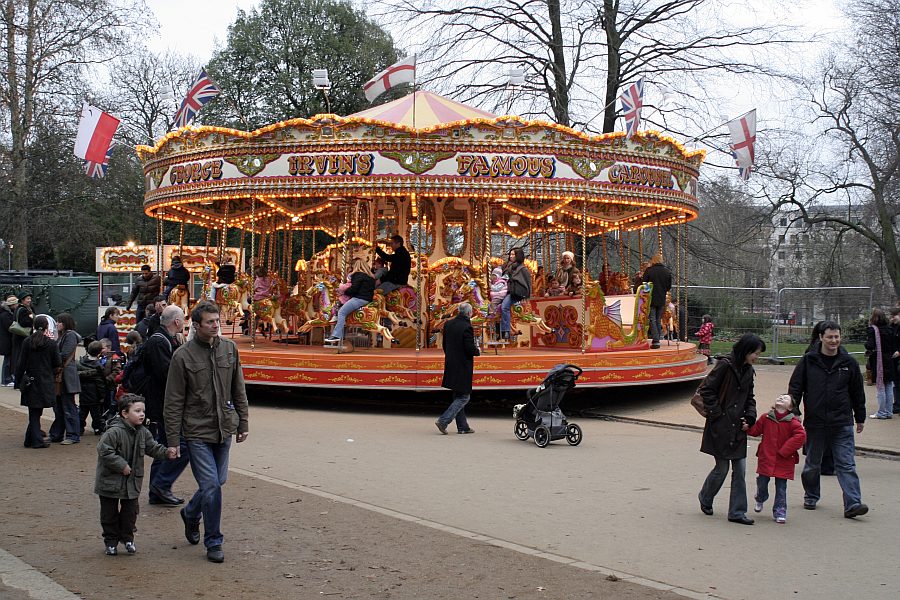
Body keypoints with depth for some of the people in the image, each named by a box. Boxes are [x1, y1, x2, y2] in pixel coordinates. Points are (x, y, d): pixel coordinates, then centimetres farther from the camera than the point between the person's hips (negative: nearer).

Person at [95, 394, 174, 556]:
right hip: (111, 481, -5)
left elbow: (153, 447, 8)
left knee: (130, 511, 9)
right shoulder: (114, 432, -22)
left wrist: (166, 452, -10)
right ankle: (111, 541, 21)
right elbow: (104, 451, -25)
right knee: (110, 512, 7)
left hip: (132, 482, 6)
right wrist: (122, 465, -23)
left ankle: (127, 538, 26)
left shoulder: (142, 432, 1)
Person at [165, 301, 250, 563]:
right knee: (211, 486, -7)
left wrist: (243, 423, 10)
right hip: (197, 431, -5)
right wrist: (173, 440, -8)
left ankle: (191, 513, 44)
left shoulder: (229, 349, 3)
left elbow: (239, 391, 11)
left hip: (224, 429, 5)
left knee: (217, 482, 15)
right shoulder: (182, 356, -9)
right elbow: (173, 402, -7)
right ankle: (213, 543, 7)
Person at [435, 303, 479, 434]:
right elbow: (470, 348, -20)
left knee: (457, 396, 15)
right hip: (463, 367, -8)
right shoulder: (466, 327, -18)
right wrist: (477, 351, 1)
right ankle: (443, 420, -10)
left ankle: (462, 426, 20)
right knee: (464, 397, 0)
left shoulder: (448, 324, 6)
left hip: (451, 365, 8)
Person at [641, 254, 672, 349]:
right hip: (662, 300, 3)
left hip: (651, 299, -3)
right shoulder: (667, 271, 0)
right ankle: (657, 339, 16)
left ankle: (656, 341, -9)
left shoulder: (649, 270, -11)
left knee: (653, 320, 0)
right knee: (659, 320, 14)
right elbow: (669, 287, 7)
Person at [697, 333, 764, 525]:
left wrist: (749, 418, 5)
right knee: (722, 468, 2)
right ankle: (705, 498, 27)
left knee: (740, 469, 4)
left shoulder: (748, 371, 10)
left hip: (738, 428, 7)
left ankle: (737, 512, 11)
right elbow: (706, 390, -12)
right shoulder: (725, 365, -11)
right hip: (721, 427, -7)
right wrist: (716, 414, -13)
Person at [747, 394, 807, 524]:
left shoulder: (793, 422, -8)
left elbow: (801, 436, -17)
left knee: (781, 488, 3)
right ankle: (760, 499, 40)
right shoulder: (766, 418, 1)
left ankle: (780, 512, 15)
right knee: (762, 483, 10)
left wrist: (784, 450, -18)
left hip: (784, 461, -2)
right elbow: (755, 430, 7)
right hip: (766, 458, 2)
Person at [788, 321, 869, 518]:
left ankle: (852, 503, -9)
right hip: (815, 422, 0)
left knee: (847, 464, -6)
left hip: (842, 423, 0)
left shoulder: (849, 363, 3)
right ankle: (811, 497, 31)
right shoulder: (808, 361, -1)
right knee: (812, 464, 13)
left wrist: (860, 418, 15)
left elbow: (857, 392, 11)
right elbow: (795, 388, 2)